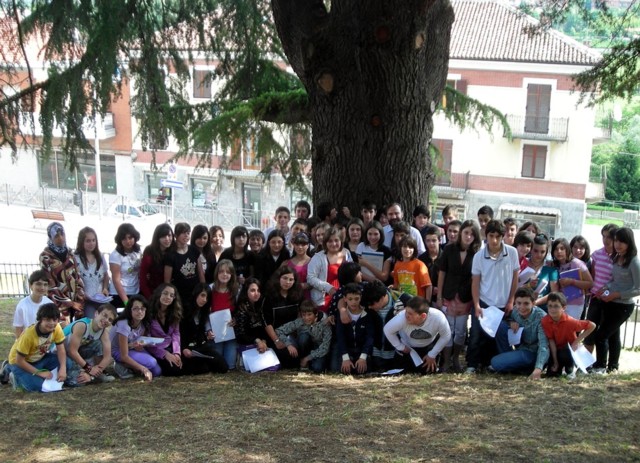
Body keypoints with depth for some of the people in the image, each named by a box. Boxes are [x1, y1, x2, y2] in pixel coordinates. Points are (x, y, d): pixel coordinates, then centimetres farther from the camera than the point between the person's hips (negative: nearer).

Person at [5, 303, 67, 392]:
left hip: (40, 358, 5)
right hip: (20, 362, -5)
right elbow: (19, 361, -25)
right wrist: (40, 373, -25)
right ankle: (16, 377, 2)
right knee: (37, 386, -26)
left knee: (66, 364, -18)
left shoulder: (57, 328, -19)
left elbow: (61, 350, -13)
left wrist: (63, 369, -31)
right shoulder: (29, 334, -34)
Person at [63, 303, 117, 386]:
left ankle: (98, 374, -1)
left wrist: (92, 373, -26)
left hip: (78, 353, 6)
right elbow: (72, 351, -29)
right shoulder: (82, 325, -27)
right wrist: (89, 368, -23)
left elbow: (107, 356, -15)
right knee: (78, 381, -27)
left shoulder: (104, 332, -9)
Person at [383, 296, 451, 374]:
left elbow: (446, 336, -19)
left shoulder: (438, 318, -40)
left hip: (429, 345, 0)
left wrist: (432, 355, -11)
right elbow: (387, 330, -20)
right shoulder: (402, 318, -42)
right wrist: (400, 347, -10)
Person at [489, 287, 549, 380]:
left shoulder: (541, 317, -22)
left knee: (496, 363, -24)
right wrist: (510, 324, -13)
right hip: (519, 350, 7)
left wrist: (538, 368, -42)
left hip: (533, 354, -7)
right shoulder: (515, 312, -6)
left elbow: (544, 345, -28)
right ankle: (507, 357, -1)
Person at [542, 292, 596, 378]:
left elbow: (592, 326, -21)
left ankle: (570, 370, -4)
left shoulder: (569, 321, -28)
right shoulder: (545, 321, -22)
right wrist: (555, 362, -18)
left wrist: (577, 341, -21)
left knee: (564, 354, -36)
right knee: (551, 373, -11)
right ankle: (560, 366, 24)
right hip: (556, 349, 3)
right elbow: (551, 341, -17)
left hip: (570, 349, -3)